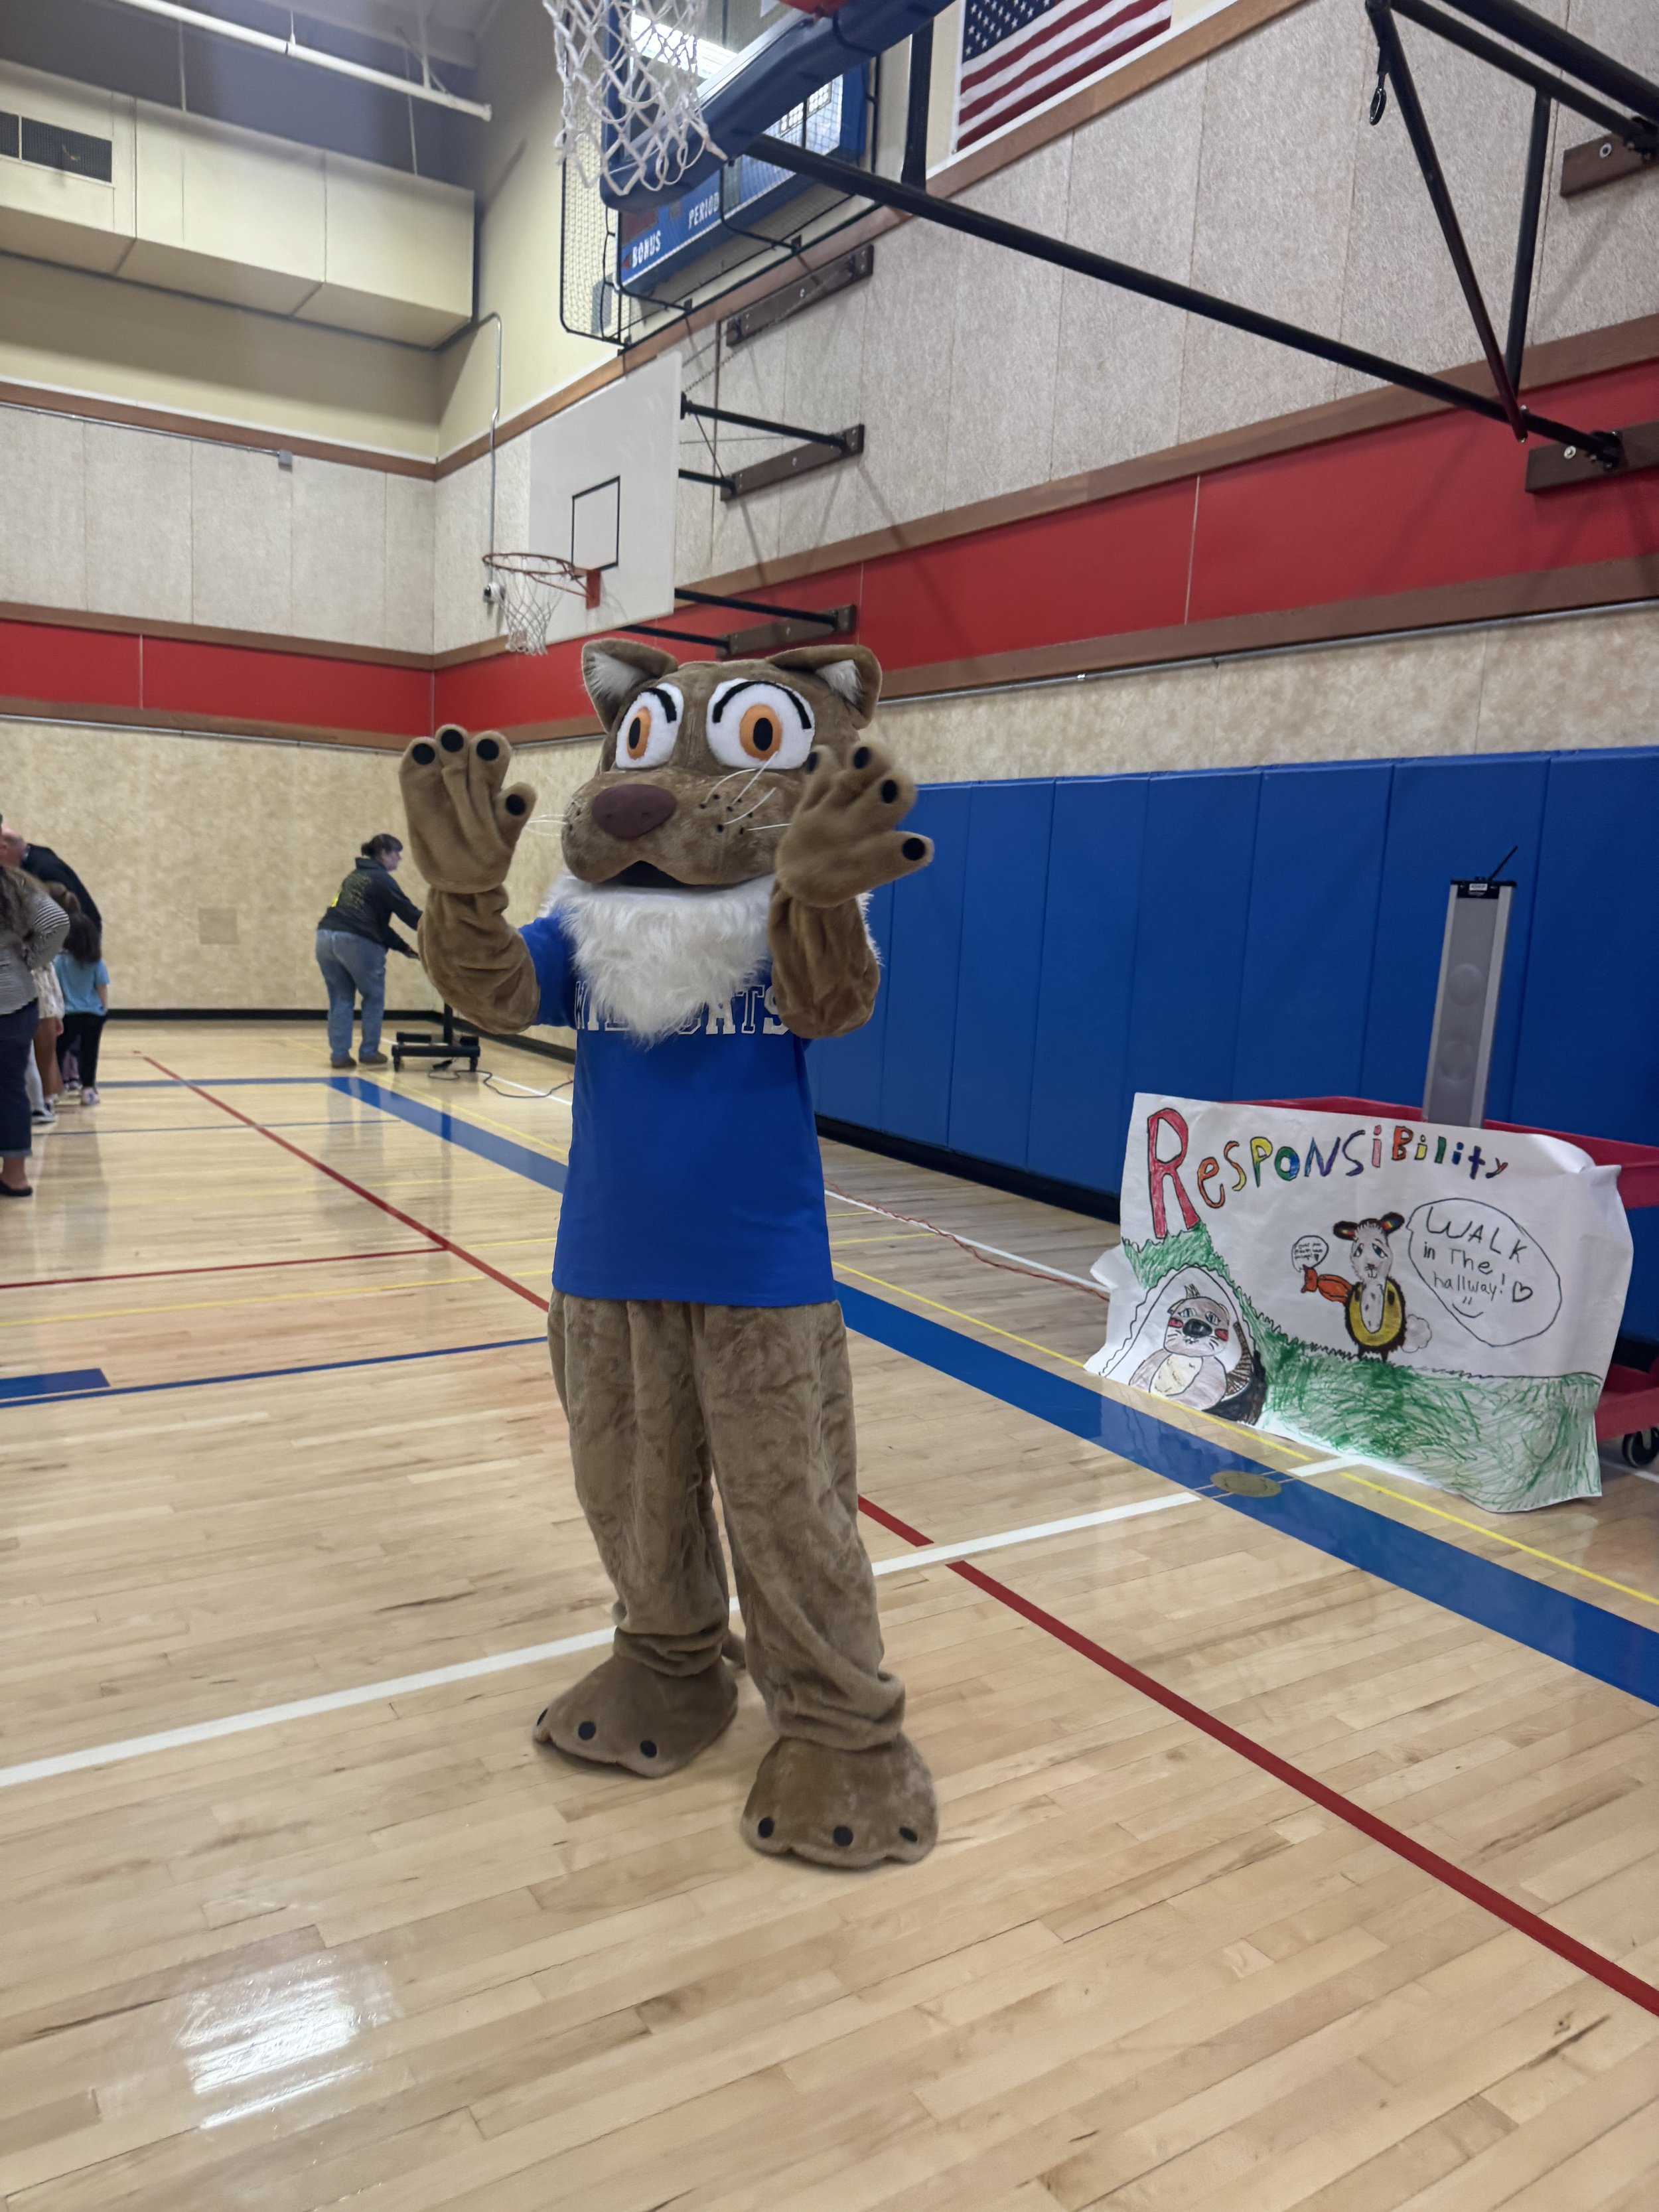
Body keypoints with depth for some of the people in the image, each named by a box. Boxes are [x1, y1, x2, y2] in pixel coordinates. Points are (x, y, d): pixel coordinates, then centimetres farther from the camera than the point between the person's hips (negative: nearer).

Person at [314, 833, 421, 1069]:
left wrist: (403, 946, 25)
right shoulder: (382, 880, 0)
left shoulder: (355, 876, 25)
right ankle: (369, 1053, 9)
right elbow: (408, 913, -3)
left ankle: (339, 1054, 8)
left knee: (340, 998, 12)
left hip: (326, 937, 7)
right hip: (356, 942, -7)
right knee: (374, 998, 7)